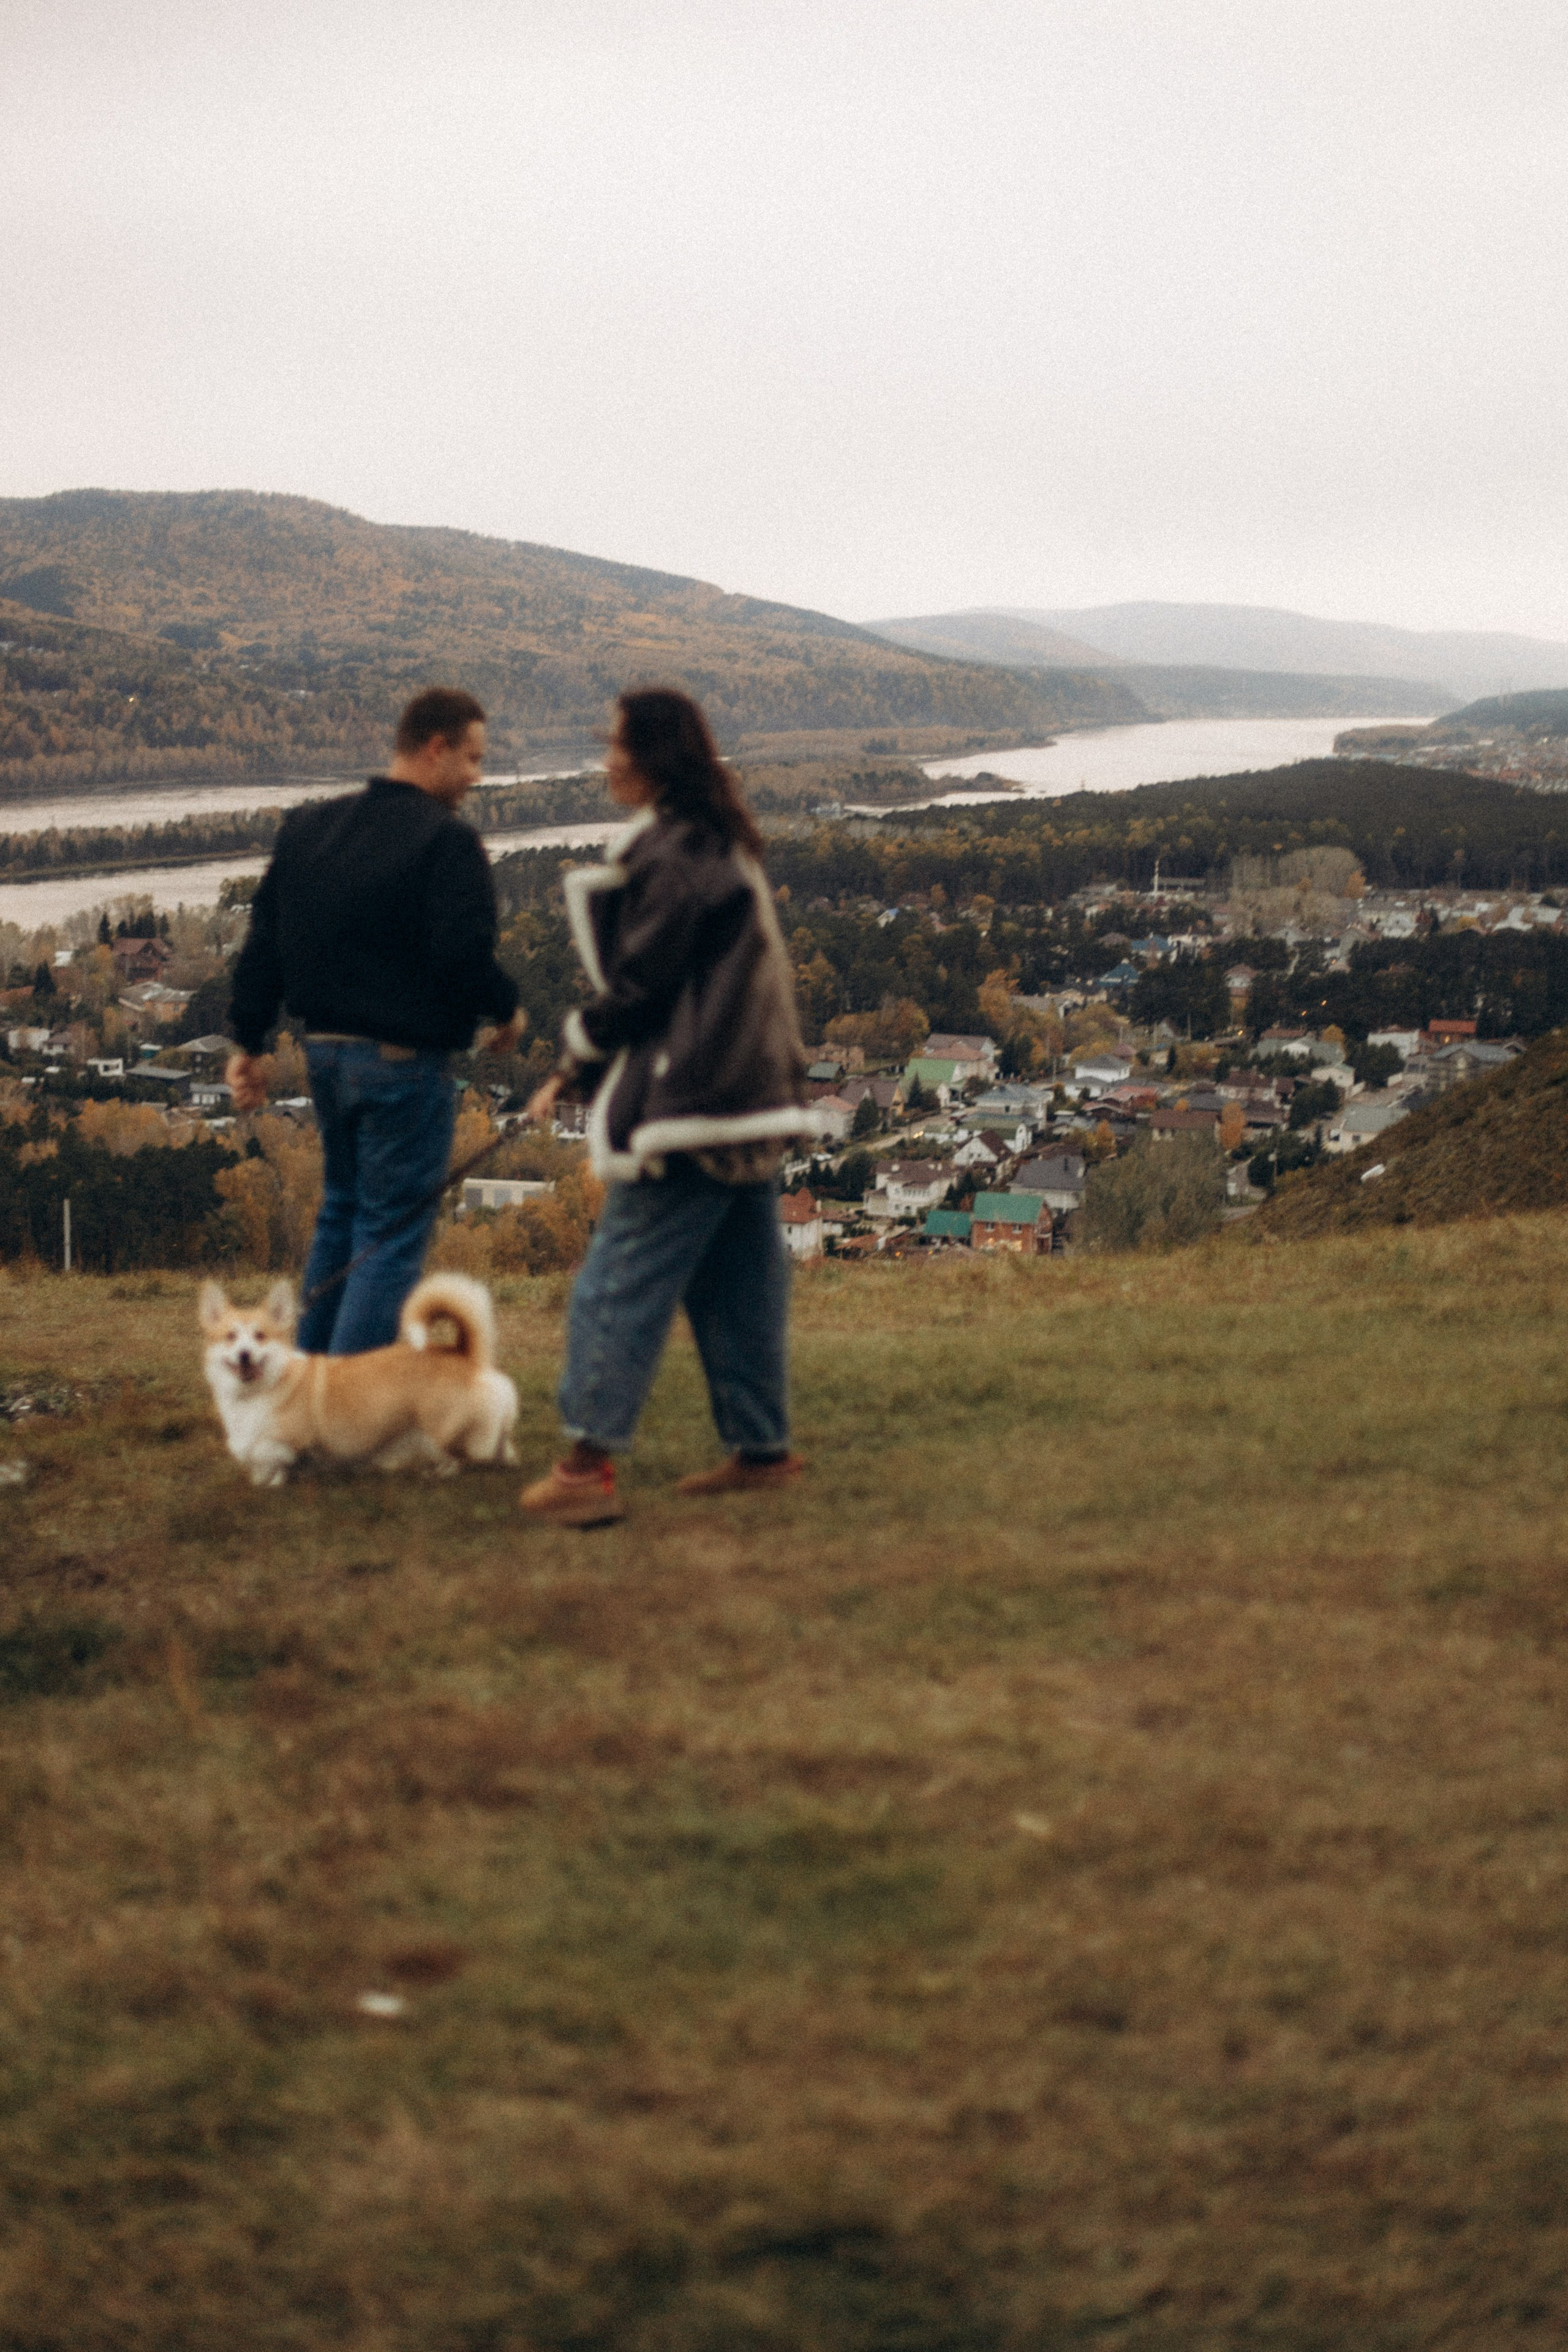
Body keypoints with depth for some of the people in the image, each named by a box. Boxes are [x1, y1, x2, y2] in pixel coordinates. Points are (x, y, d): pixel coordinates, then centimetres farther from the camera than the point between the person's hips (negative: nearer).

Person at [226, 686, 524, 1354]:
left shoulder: (307, 827, 8)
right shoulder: (447, 842, -15)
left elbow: (264, 942, 10)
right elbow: (465, 957, -22)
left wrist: (249, 1042, 15)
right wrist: (506, 1009, -2)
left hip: (325, 1049, 8)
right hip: (404, 1061, -8)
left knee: (342, 1210, 23)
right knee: (392, 1232, 0)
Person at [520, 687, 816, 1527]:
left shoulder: (672, 854, -15)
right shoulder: (726, 843, 15)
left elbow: (641, 984, -15)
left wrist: (575, 1057, 0)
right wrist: (590, 1057, 15)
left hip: (690, 1102, -10)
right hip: (751, 1094, 10)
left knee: (624, 1276, -7)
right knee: (737, 1280, 14)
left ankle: (588, 1464, -9)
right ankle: (762, 1448, 19)